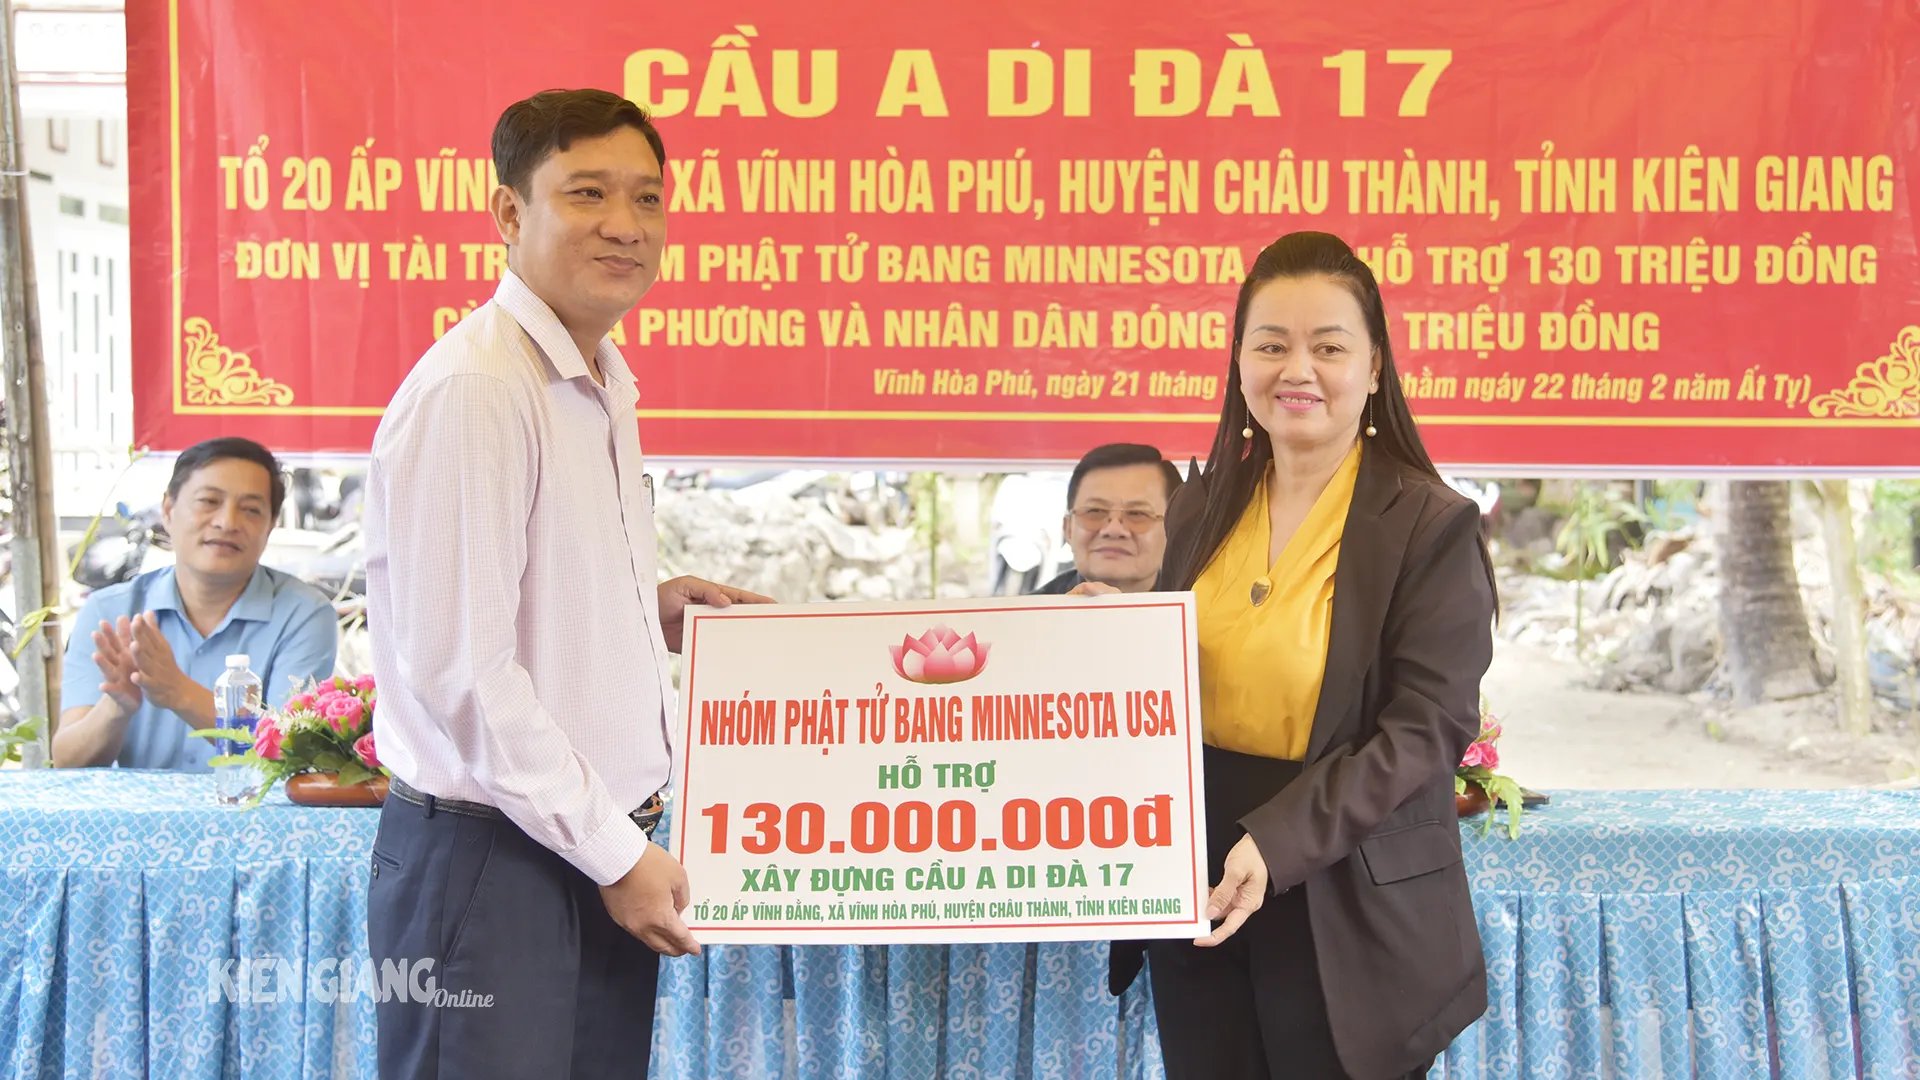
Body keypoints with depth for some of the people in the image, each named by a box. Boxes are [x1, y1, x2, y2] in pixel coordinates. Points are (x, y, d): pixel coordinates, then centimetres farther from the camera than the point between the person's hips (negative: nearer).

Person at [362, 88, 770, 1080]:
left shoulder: (604, 384, 12)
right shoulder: (470, 390, -16)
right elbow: (459, 667, -20)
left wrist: (646, 607, 6)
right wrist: (616, 852, -14)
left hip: (604, 849, 9)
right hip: (490, 858, -9)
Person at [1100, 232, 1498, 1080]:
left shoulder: (1431, 525, -9)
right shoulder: (1201, 509, 7)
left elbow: (1428, 725, -16)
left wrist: (1276, 844, -25)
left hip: (1345, 921, -5)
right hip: (1198, 893, 5)